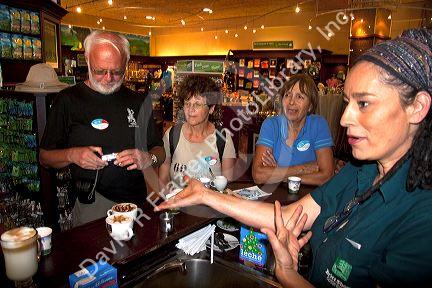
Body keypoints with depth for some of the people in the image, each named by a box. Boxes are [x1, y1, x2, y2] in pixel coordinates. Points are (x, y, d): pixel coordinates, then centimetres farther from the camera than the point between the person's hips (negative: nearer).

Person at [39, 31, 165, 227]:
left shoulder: (138, 101, 10)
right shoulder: (69, 100, 3)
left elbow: (159, 151, 12)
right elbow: (44, 157, 6)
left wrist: (149, 158, -11)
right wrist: (72, 155, -14)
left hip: (138, 202, 3)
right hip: (92, 206, -2)